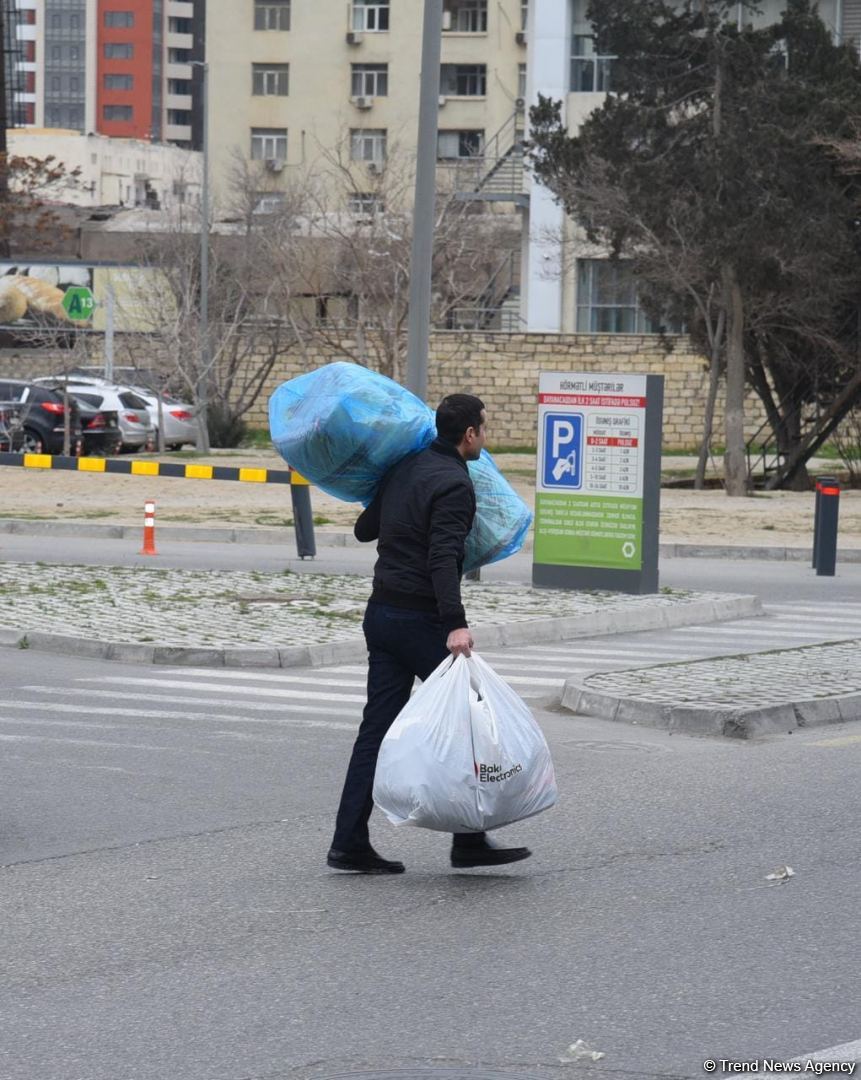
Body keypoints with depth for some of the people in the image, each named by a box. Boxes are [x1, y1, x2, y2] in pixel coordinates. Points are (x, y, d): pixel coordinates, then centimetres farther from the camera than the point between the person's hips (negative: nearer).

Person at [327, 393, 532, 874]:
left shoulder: (405, 470, 12)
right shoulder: (453, 484, -14)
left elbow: (364, 530, 23)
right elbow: (443, 558, -26)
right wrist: (456, 623, -33)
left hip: (382, 614, 8)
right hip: (421, 619, -8)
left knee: (377, 728, 7)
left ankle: (350, 843, 3)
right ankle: (469, 841, 4)